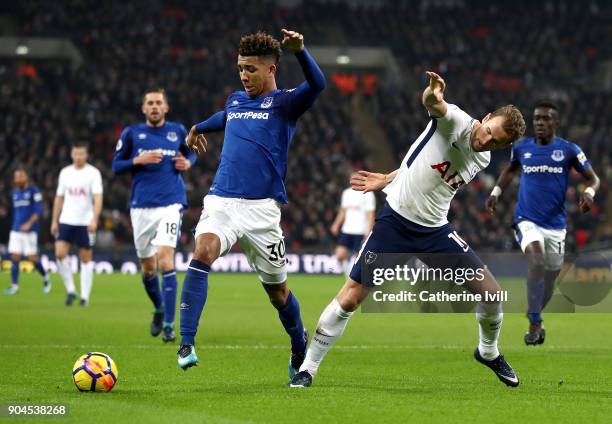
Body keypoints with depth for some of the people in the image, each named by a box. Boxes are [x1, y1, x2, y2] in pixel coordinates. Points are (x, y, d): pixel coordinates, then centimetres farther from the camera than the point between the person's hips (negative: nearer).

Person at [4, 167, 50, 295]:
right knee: (15, 257, -3)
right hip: (16, 230, 5)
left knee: (32, 258, -5)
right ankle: (14, 286, 0)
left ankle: (46, 279, 17)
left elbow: (39, 211, -10)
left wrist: (29, 223, -21)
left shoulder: (34, 191, -5)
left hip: (30, 230, -5)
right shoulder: (14, 193, 14)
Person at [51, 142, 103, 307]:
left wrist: (94, 219, -25)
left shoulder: (93, 173, -4)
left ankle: (85, 296, 7)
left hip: (86, 223, -3)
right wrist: (54, 221, 13)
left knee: (86, 259, 1)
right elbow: (59, 198, 16)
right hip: (66, 220, 3)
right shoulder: (65, 172, 9)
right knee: (60, 253, -12)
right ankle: (70, 290, 1)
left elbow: (98, 198, -13)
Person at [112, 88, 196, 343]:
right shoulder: (131, 133, 6)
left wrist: (187, 163, 1)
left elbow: (190, 153, 24)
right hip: (141, 205, 2)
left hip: (171, 203, -2)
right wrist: (137, 161, -12)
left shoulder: (178, 131, 8)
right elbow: (116, 166, 6)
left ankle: (168, 323, -19)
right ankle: (159, 309, 37)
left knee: (165, 258, -18)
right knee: (147, 266, 9)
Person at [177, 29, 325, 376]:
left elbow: (317, 85, -21)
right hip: (221, 201, 3)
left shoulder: (285, 104, 1)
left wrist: (300, 51, -38)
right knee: (203, 252, -27)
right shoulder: (236, 100, 17)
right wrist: (199, 127, 61)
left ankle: (300, 348, 35)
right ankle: (187, 344, -32)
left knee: (278, 291, 7)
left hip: (261, 208, -3)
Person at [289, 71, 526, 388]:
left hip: (434, 231, 5)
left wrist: (388, 180, 10)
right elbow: (434, 105, -37)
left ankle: (489, 353, 27)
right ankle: (307, 369, 6)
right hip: (394, 222, -5)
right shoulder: (456, 121, -13)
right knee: (350, 299, -9)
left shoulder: (481, 160, 4)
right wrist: (433, 96, -60)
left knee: (491, 293, -2)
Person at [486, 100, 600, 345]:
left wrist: (589, 192, -18)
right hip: (526, 221, -1)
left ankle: (534, 317, 38)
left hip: (555, 224, 1)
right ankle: (535, 324, -25)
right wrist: (496, 192, 10)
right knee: (536, 255, -29)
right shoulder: (521, 148, 3)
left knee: (549, 278, 7)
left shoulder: (569, 150, -3)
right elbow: (510, 170, 24)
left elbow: (593, 178, 3)